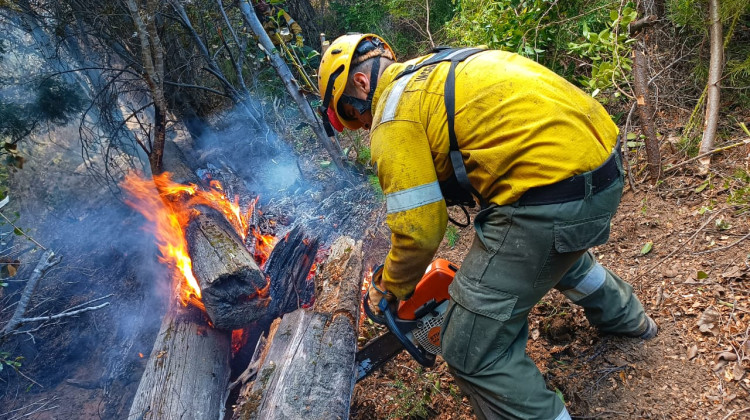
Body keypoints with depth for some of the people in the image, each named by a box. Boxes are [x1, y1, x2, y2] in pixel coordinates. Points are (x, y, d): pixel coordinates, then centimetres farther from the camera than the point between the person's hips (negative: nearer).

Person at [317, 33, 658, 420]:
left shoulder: (394, 117, -5)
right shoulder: (439, 68, 21)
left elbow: (419, 230, -7)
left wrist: (390, 288, 14)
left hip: (553, 193, -10)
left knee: (473, 351, -1)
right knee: (554, 248, 42)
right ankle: (624, 317, 68)